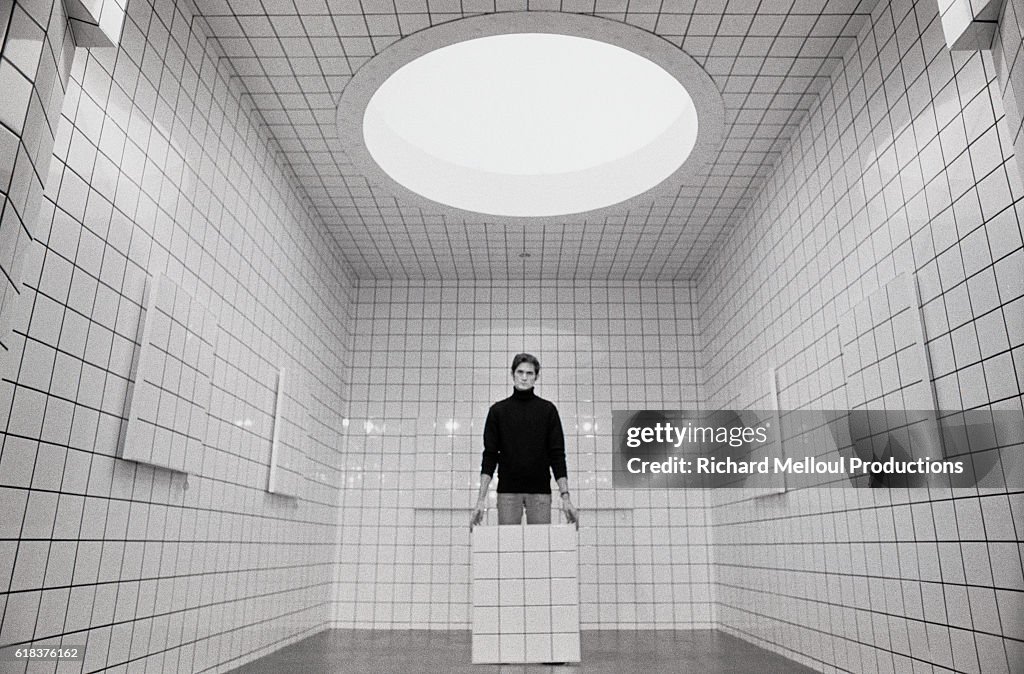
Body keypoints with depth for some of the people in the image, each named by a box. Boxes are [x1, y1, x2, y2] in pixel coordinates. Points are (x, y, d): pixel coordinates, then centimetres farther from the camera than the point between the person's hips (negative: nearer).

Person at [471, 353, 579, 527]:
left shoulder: (548, 409, 2)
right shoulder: (498, 410, 3)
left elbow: (557, 454, -1)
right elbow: (490, 455, 1)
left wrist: (565, 496, -9)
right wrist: (482, 498, -7)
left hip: (540, 491, 0)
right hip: (507, 491, 0)